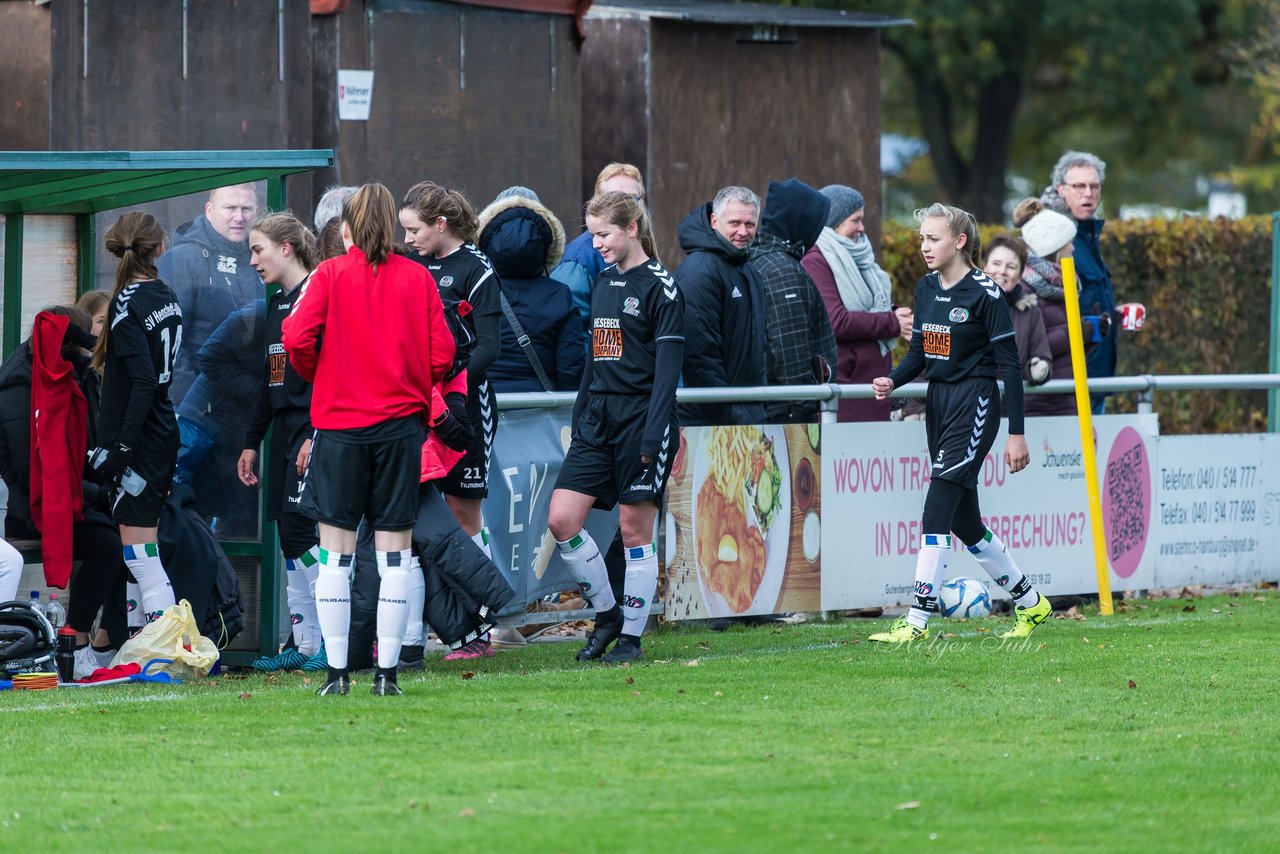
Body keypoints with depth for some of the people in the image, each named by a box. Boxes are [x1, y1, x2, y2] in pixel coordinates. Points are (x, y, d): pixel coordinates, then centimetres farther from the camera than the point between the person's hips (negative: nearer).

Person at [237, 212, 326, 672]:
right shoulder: (277, 304, 18)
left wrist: (317, 436, -22)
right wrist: (252, 442, 22)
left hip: (314, 429, -9)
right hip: (285, 432, 9)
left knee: (301, 529, -13)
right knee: (289, 538, 6)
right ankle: (305, 644, 9)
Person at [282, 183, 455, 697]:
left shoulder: (330, 275, -1)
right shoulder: (418, 278, 3)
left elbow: (298, 338, -11)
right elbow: (442, 356, 0)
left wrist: (318, 377, 9)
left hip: (339, 423, -1)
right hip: (400, 424, 1)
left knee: (336, 553, 3)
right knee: (394, 554, 4)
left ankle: (337, 672, 1)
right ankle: (387, 672, 2)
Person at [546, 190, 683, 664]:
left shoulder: (660, 287, -8)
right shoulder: (603, 283, 14)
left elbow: (668, 364, -12)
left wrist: (654, 432, -18)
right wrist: (580, 418, 16)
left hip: (640, 418, -7)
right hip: (598, 419, 7)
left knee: (635, 529, -2)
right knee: (561, 519, -3)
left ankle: (631, 634, 7)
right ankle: (606, 612, 12)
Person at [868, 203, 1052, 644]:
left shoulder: (984, 293, -12)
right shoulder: (926, 289, 9)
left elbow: (1009, 364, -11)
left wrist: (1016, 433, -13)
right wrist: (892, 381, -5)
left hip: (975, 405, -8)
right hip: (938, 403, 8)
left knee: (936, 512, -16)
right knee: (963, 520, 12)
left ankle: (918, 620, -16)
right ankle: (1030, 603, 28)